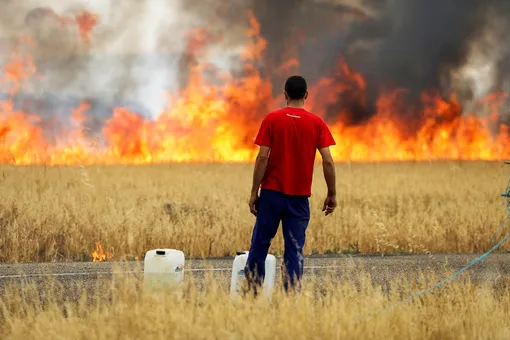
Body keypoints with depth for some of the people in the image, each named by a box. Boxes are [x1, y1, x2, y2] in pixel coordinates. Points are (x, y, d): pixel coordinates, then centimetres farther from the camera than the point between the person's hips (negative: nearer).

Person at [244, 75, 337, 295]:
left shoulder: (272, 119, -3)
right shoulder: (317, 123, 0)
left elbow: (262, 157, -7)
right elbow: (328, 161, -4)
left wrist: (254, 192, -2)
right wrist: (332, 194, 4)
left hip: (272, 192, -1)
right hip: (300, 196, 1)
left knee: (260, 244, 7)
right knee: (295, 249, 2)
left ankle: (250, 292, 6)